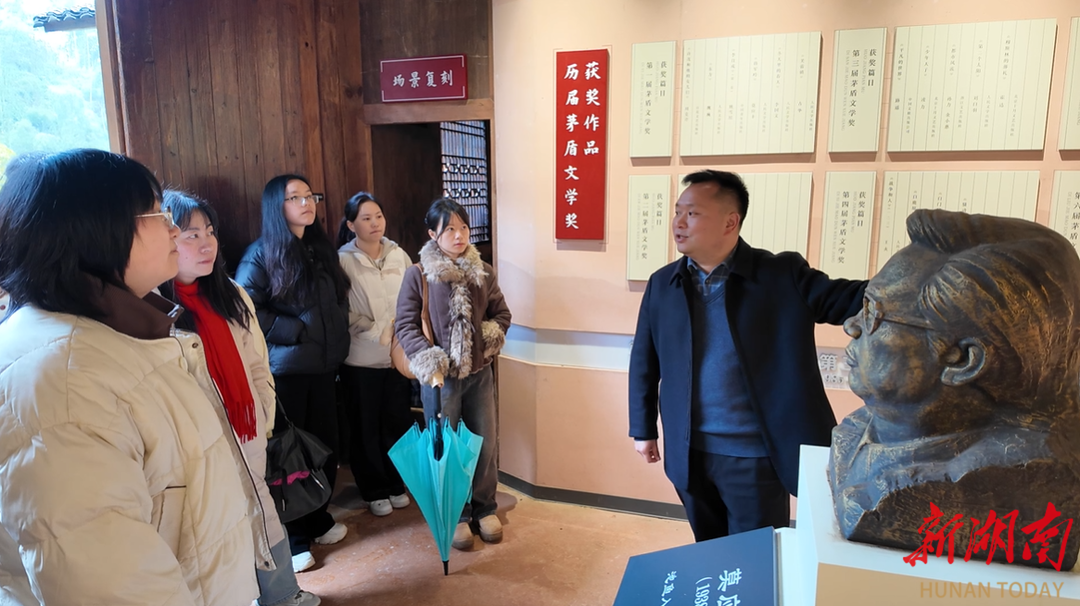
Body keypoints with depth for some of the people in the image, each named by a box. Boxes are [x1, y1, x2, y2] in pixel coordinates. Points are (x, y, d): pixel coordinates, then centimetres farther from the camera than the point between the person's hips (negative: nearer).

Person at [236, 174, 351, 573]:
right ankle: (291, 538, 19)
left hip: (324, 368, 6)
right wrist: (293, 331, -15)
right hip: (284, 370, -5)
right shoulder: (262, 253, -7)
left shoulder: (322, 249, 11)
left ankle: (318, 520, 31)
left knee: (326, 445, 11)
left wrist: (337, 349, 8)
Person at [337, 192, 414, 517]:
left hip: (399, 354, 3)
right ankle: (375, 491, 26)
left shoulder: (399, 255, 2)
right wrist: (378, 331, -15)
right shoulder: (344, 260, -7)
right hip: (362, 358, -3)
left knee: (398, 422, 12)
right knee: (366, 427, 9)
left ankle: (396, 484, 31)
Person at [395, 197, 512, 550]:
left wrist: (493, 334, -8)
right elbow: (405, 325, -7)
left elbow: (501, 312, 11)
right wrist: (428, 362, -17)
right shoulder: (417, 275, -8)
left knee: (484, 443, 11)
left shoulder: (482, 272, 1)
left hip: (479, 373, 3)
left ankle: (484, 509, 31)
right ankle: (456, 516, 26)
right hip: (440, 376, -3)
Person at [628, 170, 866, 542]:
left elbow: (849, 300, -16)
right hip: (688, 454, 4)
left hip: (755, 456, -3)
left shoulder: (782, 276, -8)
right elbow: (644, 363, 7)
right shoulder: (662, 284, 1)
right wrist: (643, 430, 10)